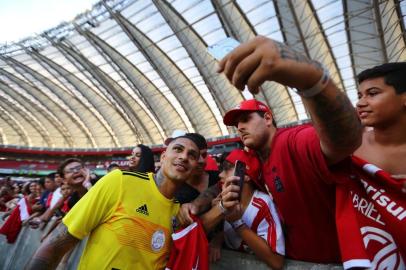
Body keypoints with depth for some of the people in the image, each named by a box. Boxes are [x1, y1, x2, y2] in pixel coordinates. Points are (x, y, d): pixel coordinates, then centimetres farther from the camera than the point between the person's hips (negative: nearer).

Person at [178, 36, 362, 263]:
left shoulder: (294, 141, -26)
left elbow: (347, 140, -46)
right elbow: (224, 186, 8)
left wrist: (309, 75, -63)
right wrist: (196, 204, -11)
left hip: (332, 258, -7)